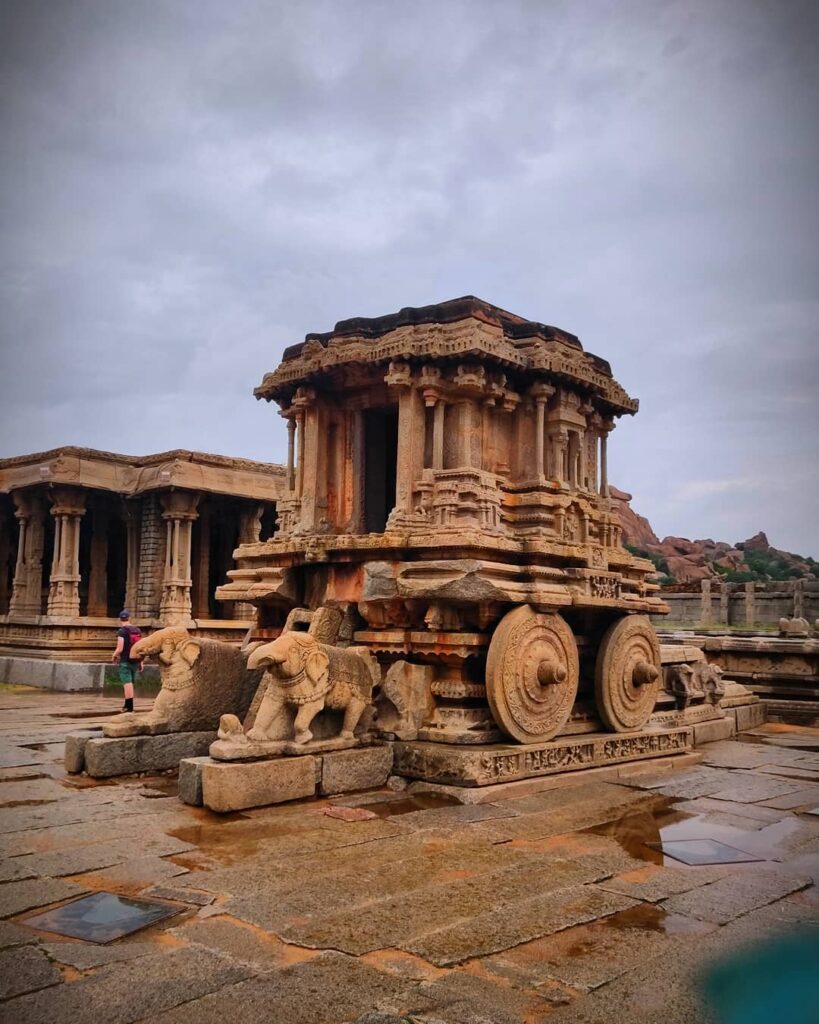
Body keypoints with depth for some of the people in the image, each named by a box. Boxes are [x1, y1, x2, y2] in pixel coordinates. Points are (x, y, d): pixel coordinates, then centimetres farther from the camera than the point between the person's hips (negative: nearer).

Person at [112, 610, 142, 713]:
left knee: (127, 683, -4)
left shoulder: (122, 631, -11)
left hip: (125, 661, -6)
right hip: (136, 661, 6)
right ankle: (128, 704, 25)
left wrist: (114, 656, 2)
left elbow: (120, 648, -17)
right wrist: (141, 662, 16)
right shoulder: (137, 630, 8)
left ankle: (129, 706, -5)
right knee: (131, 682, 16)